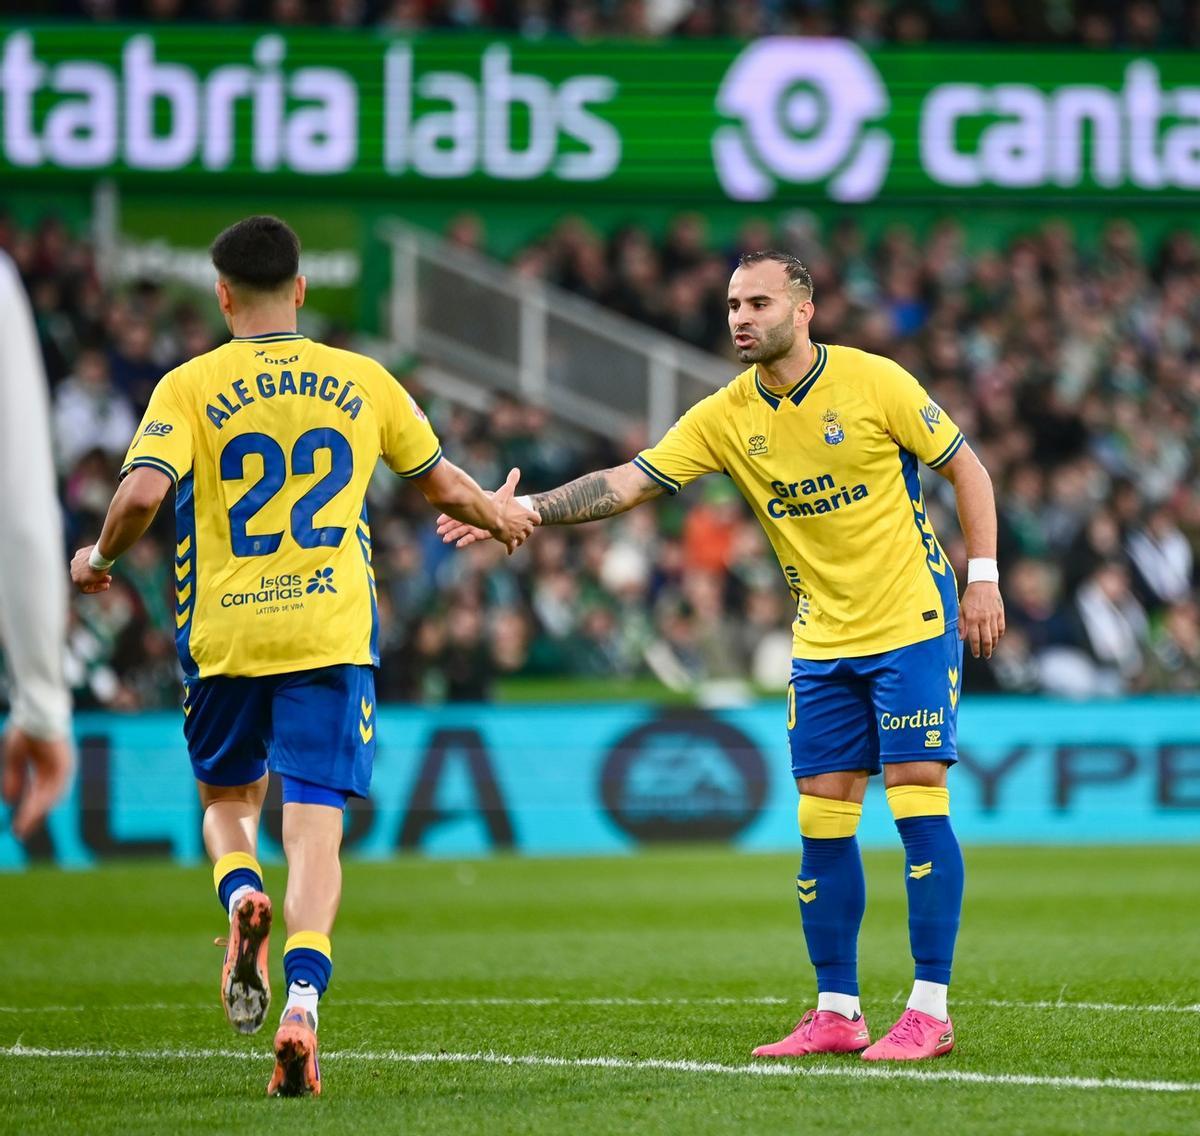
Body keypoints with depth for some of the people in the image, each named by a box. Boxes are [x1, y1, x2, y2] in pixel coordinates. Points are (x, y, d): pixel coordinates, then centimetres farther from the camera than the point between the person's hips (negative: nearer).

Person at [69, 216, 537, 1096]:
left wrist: (99, 558, 4)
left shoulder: (190, 387, -2)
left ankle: (242, 896, -9)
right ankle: (303, 1001, -20)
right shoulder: (363, 382, 6)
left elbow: (143, 493, -16)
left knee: (227, 796, 22)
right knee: (315, 823, -2)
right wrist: (502, 516, 39)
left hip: (223, 634, -1)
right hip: (332, 630, 1)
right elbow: (441, 482, 18)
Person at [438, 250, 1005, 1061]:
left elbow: (966, 468, -2)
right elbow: (630, 482, -5)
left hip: (913, 623, -5)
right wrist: (525, 511, -17)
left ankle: (930, 1011, -7)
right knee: (822, 820, 3)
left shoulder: (874, 383, -11)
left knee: (917, 798, -9)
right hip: (822, 642, 5)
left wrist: (983, 576, -6)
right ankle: (837, 1014, 9)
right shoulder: (726, 417, -1)